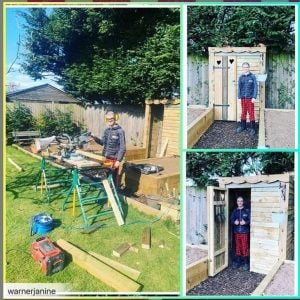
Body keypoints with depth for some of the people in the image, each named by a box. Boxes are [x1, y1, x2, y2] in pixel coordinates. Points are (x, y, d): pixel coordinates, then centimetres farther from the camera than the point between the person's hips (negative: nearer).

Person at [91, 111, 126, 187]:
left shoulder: (120, 131, -11)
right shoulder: (106, 130, 8)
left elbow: (122, 147, -13)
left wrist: (118, 160, -18)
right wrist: (94, 137, 2)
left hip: (114, 159, -6)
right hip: (105, 157, 6)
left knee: (114, 177, 4)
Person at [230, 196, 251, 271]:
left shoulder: (247, 211, -1)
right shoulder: (234, 211, 8)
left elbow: (250, 220, -6)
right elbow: (231, 220, 5)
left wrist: (245, 222, -24)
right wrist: (234, 222, -16)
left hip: (245, 232, -3)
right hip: (236, 232, 3)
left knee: (245, 248, -1)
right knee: (237, 248, 9)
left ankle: (245, 263, 10)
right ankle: (237, 262, 21)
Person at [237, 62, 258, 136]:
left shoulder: (252, 76, -3)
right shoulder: (241, 77, 6)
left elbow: (255, 87, -4)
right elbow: (239, 87, 9)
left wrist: (254, 97, -10)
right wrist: (239, 97, 4)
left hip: (250, 98, -3)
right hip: (243, 98, 3)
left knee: (251, 113, 0)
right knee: (243, 112, 12)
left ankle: (252, 128, 9)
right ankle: (242, 126, 26)